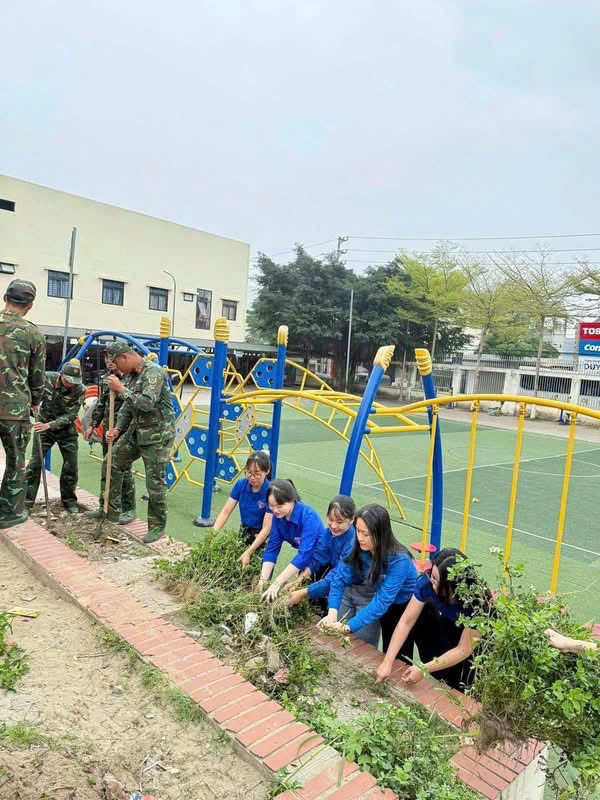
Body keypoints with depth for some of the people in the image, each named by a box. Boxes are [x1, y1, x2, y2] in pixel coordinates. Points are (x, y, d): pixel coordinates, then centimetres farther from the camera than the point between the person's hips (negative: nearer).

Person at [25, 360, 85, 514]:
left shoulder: (80, 390, -19)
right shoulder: (47, 378, -16)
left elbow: (70, 415, -22)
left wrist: (49, 425, -31)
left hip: (66, 429, 0)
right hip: (44, 426, 0)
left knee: (71, 464, 0)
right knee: (35, 462, -5)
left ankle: (69, 500, 16)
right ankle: (27, 500, 4)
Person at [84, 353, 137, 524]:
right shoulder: (105, 378, 11)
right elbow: (100, 404, 19)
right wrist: (92, 425, 18)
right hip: (107, 429, 7)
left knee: (123, 469, -2)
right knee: (106, 468, 14)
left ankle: (129, 509, 11)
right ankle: (104, 506, 27)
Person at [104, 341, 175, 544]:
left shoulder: (154, 372, -18)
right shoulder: (133, 375, 10)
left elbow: (147, 403, -29)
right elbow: (128, 407, 16)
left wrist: (121, 389, -22)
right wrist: (117, 429, 4)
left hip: (157, 435, -9)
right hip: (136, 431, 9)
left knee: (155, 482, -3)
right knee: (113, 463, 14)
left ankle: (157, 527, 13)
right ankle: (112, 511, 28)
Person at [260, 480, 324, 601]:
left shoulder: (309, 517, -34)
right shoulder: (278, 516, -16)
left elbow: (304, 554, -39)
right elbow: (272, 549, -14)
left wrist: (277, 583, -41)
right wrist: (263, 580, -26)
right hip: (305, 560, 6)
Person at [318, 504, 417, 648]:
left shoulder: (399, 560, -34)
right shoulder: (357, 545, -21)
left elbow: (382, 601, -35)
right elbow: (340, 577, -20)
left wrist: (348, 626, -39)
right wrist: (332, 611, -34)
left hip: (397, 603, -4)